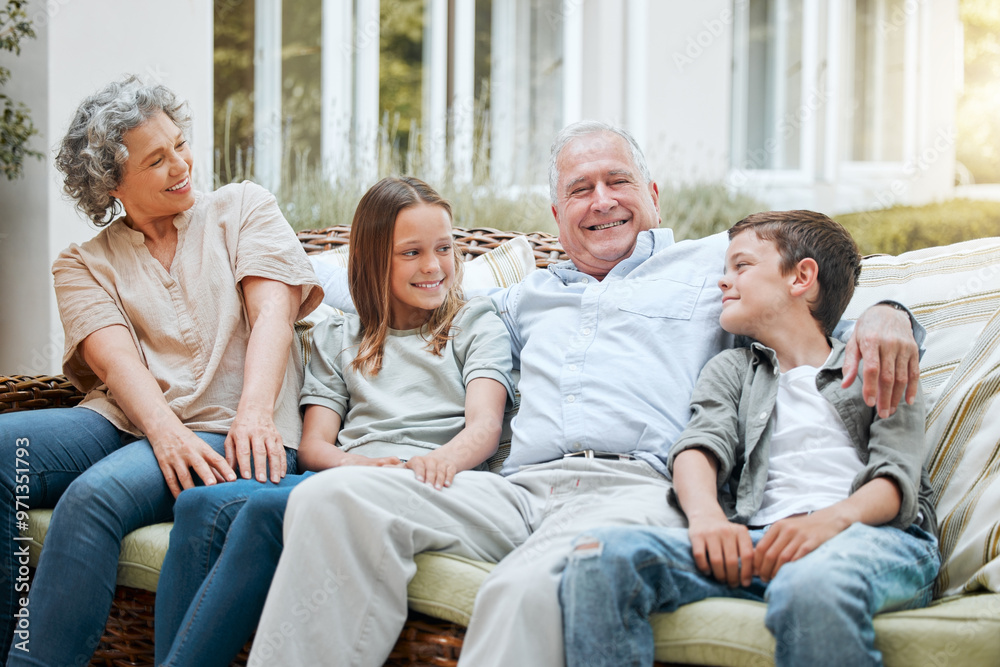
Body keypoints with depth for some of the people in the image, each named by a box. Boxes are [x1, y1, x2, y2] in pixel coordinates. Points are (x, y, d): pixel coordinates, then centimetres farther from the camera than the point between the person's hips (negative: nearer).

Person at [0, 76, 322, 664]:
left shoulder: (242, 208, 13)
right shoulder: (84, 264, 16)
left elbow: (272, 316, -2)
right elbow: (115, 357, -3)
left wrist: (253, 414, -22)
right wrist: (165, 432, -25)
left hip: (224, 431, -3)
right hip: (122, 422, 3)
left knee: (98, 493, -33)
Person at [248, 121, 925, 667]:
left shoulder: (715, 262, 23)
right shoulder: (528, 297, 36)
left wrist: (884, 314, -8)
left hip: (635, 488, -5)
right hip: (517, 490, 5)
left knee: (529, 590, -41)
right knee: (334, 498, -23)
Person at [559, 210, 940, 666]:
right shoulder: (730, 370, 30)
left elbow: (897, 479, 5)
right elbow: (700, 446, 9)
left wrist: (833, 518, -19)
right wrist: (706, 514, -16)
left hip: (872, 531, -2)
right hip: (758, 540, 3)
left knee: (811, 585, -43)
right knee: (599, 558, -26)